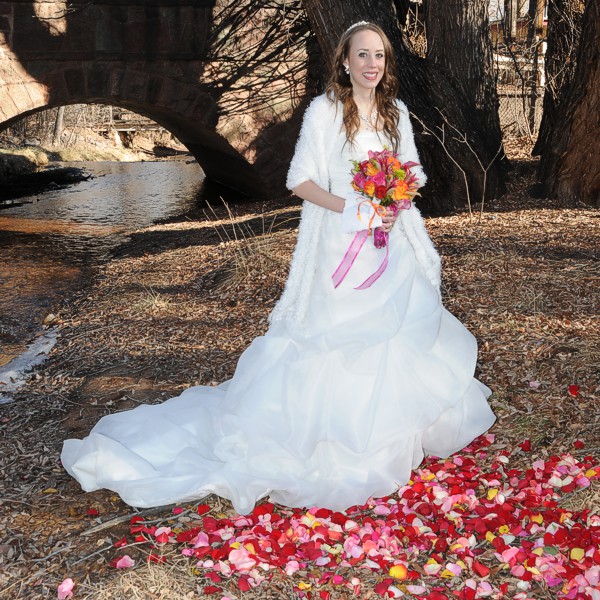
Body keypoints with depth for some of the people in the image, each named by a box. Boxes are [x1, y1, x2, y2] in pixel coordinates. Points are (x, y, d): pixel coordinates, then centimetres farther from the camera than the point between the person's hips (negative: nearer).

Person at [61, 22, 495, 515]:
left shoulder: (396, 112, 9)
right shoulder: (324, 110, -8)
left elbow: (411, 173, 15)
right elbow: (301, 181, -10)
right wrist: (351, 208, -21)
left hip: (392, 241, 6)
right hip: (340, 242, -6)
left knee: (399, 326, 10)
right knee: (335, 334, -3)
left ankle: (390, 423, 28)